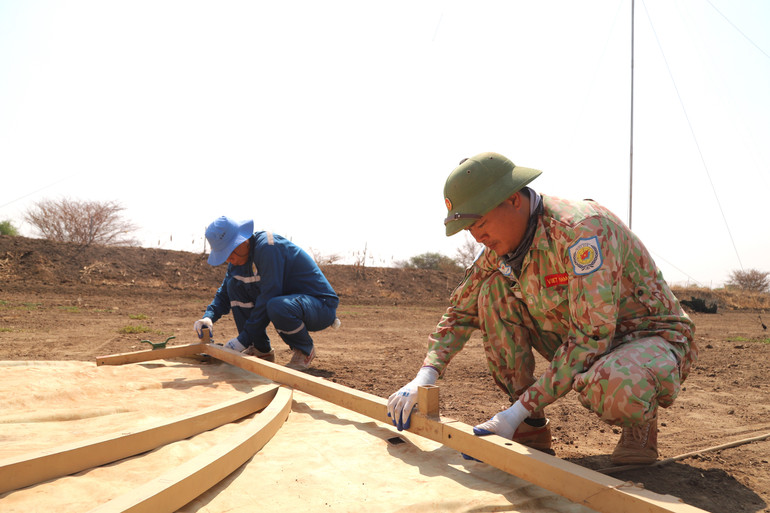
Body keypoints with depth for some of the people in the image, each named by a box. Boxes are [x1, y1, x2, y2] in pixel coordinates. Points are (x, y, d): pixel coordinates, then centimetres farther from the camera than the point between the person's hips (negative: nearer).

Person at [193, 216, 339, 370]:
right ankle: (261, 350, 3)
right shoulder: (239, 258, 4)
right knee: (234, 284, -1)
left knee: (277, 306, -40)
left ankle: (305, 350, -7)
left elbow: (269, 295, -28)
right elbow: (224, 293, 13)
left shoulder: (268, 247, -25)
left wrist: (243, 339, -24)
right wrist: (208, 316, -8)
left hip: (322, 305, -8)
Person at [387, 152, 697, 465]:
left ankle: (641, 421, -2)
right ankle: (531, 429, -3)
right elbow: (461, 310, 3)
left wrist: (519, 410, -32)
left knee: (612, 387, -43)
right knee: (494, 290, -11)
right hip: (581, 341, 7)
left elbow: (592, 336, -33)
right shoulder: (503, 242, -5)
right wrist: (424, 377, -12)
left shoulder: (582, 228, -30)